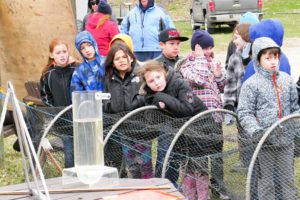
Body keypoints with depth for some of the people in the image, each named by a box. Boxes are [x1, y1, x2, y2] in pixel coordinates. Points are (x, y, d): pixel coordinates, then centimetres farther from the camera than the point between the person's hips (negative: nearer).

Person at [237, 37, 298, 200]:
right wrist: (254, 129, -23)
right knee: (266, 181, 6)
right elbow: (244, 113, -9)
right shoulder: (251, 84, -7)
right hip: (265, 142, -4)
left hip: (286, 139, 4)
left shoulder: (286, 79, 7)